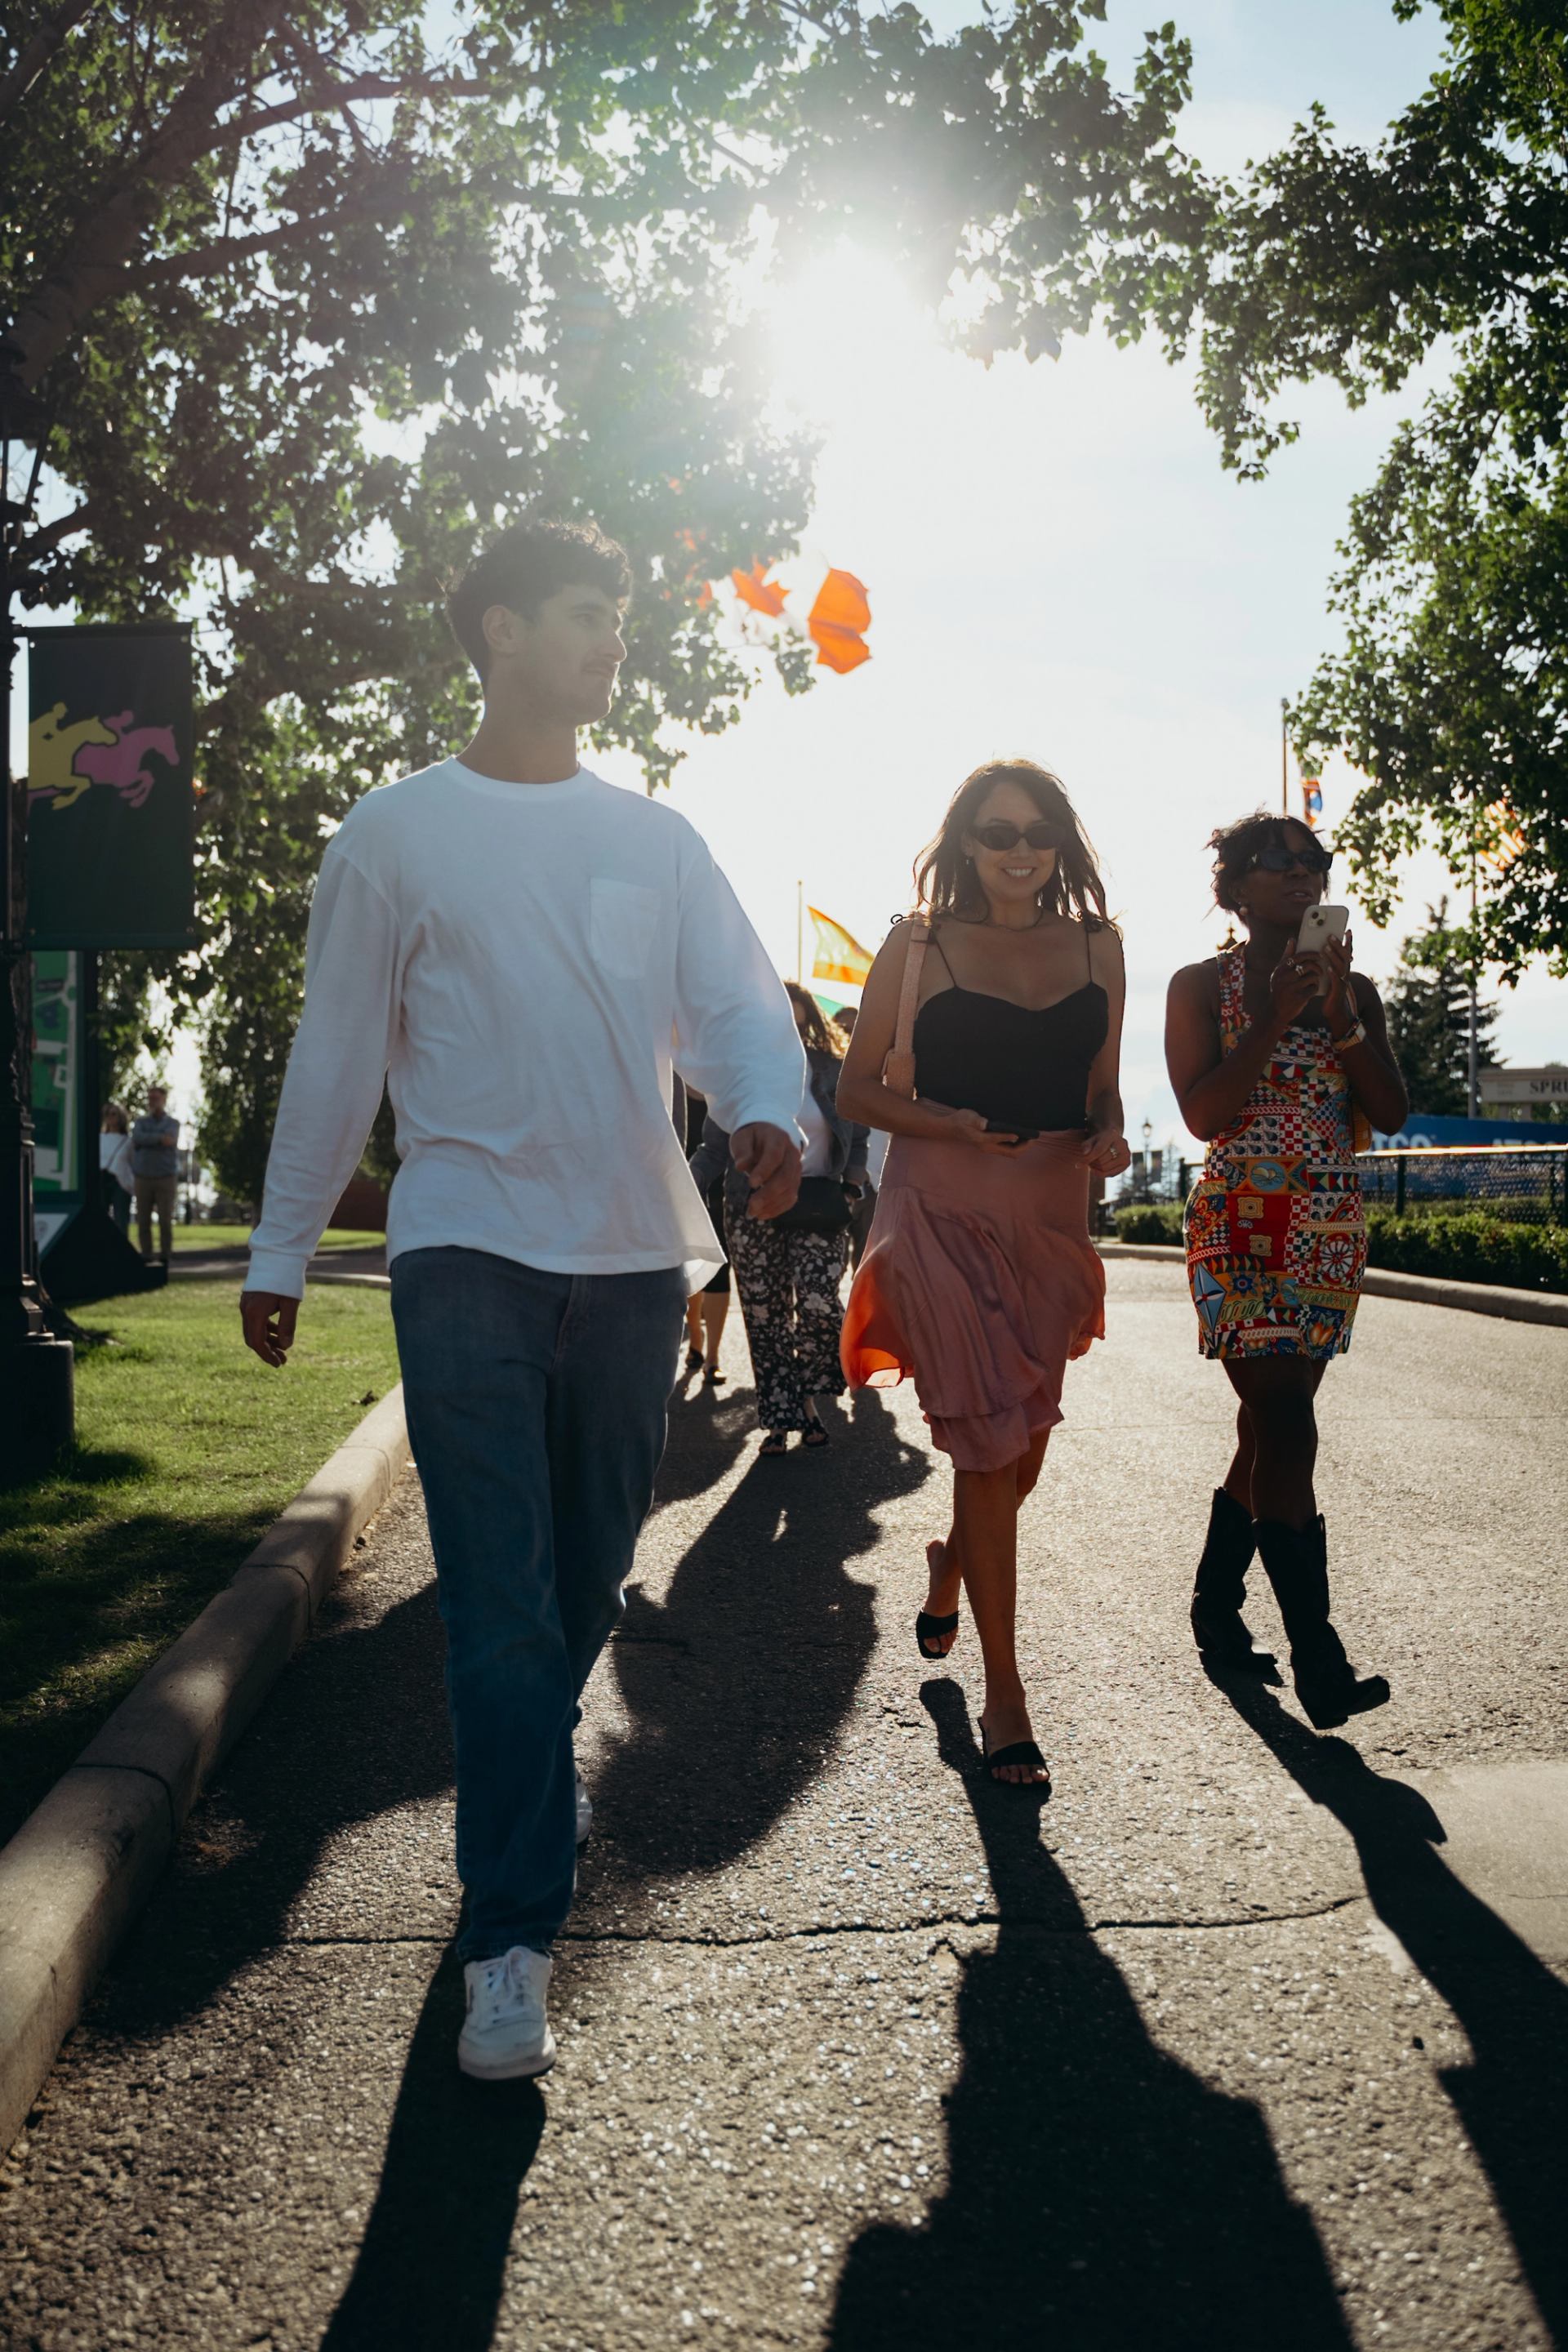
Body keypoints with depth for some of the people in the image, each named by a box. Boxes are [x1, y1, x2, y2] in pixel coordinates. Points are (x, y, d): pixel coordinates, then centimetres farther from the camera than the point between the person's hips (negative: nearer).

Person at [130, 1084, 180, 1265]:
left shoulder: (173, 1124, 8)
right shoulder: (141, 1122, 12)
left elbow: (169, 1140, -15)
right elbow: (137, 1139, -11)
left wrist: (147, 1141, -8)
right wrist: (160, 1139, -15)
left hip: (166, 1178, -2)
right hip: (143, 1179, 2)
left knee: (165, 1221, -5)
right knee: (143, 1221, 0)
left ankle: (164, 1257, 0)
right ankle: (146, 1257, 4)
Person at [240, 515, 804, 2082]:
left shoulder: (655, 839, 13)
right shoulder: (395, 834, 4)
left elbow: (734, 999, 2)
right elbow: (336, 1056, 6)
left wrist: (765, 1112, -20)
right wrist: (281, 1248, 6)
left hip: (635, 1256, 4)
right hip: (469, 1252, -4)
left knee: (589, 1571, 14)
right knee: (501, 1599, -8)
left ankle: (525, 1771, 41)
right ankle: (511, 1936, -4)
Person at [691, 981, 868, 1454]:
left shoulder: (832, 1073, 7)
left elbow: (858, 1140, 14)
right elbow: (715, 1148, 8)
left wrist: (851, 1190, 0)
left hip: (818, 1207, -1)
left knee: (818, 1304, -15)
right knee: (765, 1316, -1)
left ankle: (807, 1398, 8)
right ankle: (778, 1418, 7)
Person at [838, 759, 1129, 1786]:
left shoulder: (1097, 946, 10)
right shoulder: (920, 948, 0)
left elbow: (1101, 1089, 16)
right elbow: (860, 1086, 4)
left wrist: (1108, 1139, -5)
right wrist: (950, 1125, -12)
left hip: (1053, 1214, 4)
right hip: (945, 1209, -4)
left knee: (1021, 1444, 13)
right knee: (990, 1442, -7)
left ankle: (949, 1569, 47)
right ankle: (1003, 1692, 4)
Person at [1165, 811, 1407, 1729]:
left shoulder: (1353, 988, 12)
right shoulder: (1202, 985, 1)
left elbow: (1393, 1114, 2)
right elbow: (1204, 1114, -10)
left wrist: (1342, 1018, -9)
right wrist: (1276, 1017, -14)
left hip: (1332, 1231, 5)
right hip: (1240, 1227, -4)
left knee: (1270, 1428, 9)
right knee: (1289, 1432, -12)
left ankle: (1216, 1609, 26)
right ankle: (1320, 1661, -10)